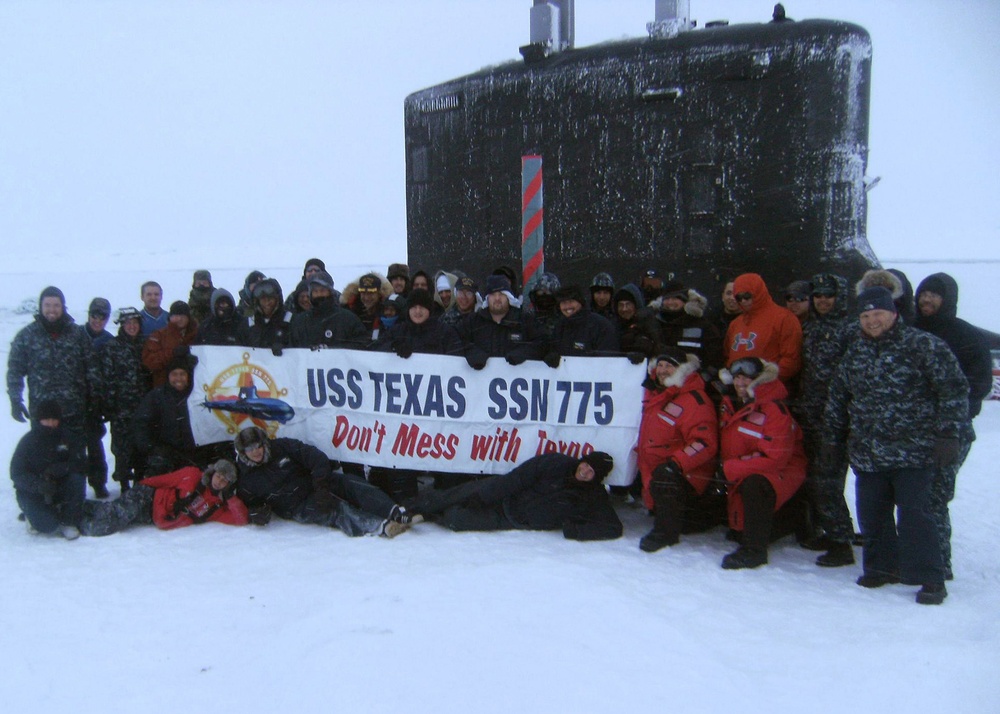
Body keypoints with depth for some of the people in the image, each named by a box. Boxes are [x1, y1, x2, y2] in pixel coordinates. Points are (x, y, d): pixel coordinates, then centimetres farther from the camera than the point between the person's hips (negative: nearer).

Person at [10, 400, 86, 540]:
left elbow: (81, 464, -16)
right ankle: (35, 514, 13)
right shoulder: (28, 441, -11)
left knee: (77, 479, -29)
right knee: (48, 527, -25)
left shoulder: (69, 437, -5)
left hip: (59, 487, 3)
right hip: (32, 492, -2)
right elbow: (17, 474, -16)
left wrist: (61, 468, -36)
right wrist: (39, 485, -35)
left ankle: (68, 522, -13)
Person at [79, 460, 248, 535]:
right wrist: (143, 485, -3)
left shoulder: (218, 507, -1)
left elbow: (242, 520, -9)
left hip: (155, 519, 3)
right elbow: (165, 480, 0)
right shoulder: (192, 475, -7)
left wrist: (231, 497, -17)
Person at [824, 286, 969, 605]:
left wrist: (948, 434, -13)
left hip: (914, 453, -5)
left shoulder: (924, 346, -6)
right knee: (871, 516, 9)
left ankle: (930, 579, 4)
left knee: (914, 515, -7)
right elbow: (838, 398, 21)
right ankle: (882, 567, 26)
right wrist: (833, 436, 22)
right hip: (867, 455, 6)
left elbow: (954, 390, -8)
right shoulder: (855, 353, 12)